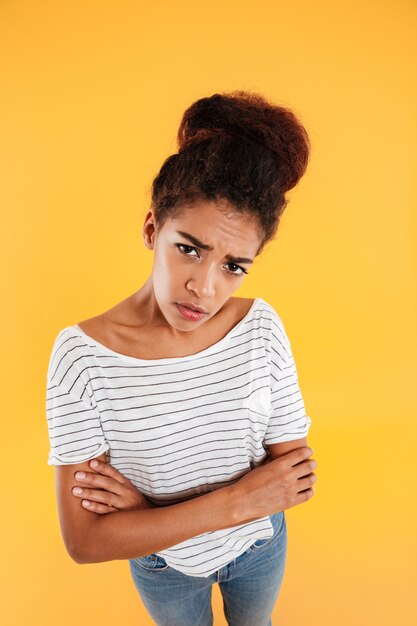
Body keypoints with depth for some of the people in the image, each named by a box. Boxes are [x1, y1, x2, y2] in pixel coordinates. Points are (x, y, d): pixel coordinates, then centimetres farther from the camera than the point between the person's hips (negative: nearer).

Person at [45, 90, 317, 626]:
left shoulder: (262, 327, -23)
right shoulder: (81, 354, -30)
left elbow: (295, 476, -19)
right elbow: (83, 540, -26)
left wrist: (151, 503, -28)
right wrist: (234, 501, -32)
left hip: (260, 545, 2)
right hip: (163, 564, -1)